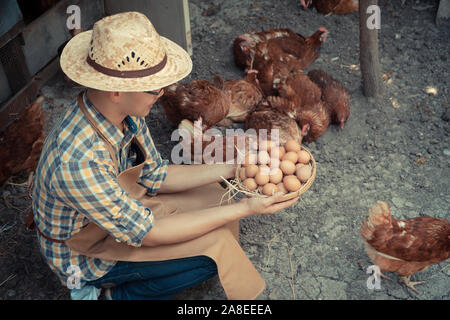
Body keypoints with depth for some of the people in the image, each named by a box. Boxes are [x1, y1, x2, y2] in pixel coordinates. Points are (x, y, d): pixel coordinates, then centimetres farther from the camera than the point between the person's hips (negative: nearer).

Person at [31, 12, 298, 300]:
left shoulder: (125, 111, -16)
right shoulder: (78, 161, -40)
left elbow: (155, 176, -3)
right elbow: (147, 233, -30)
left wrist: (230, 169, -10)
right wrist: (245, 208, -28)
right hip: (84, 255, -7)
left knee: (213, 196, 4)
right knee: (212, 248, -18)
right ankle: (124, 294, 5)